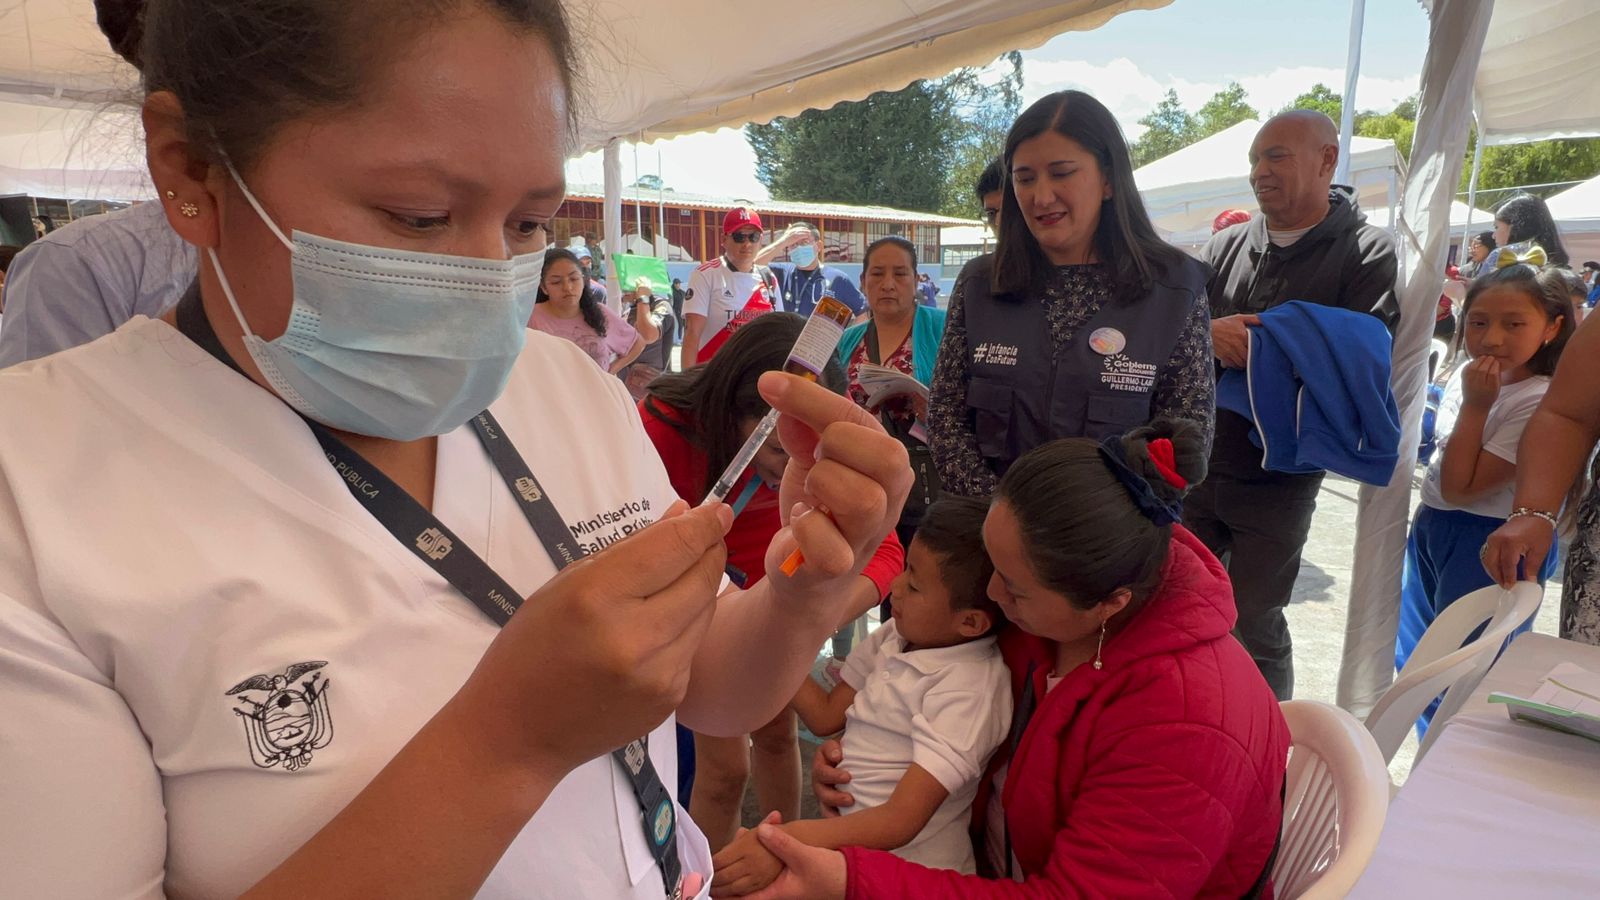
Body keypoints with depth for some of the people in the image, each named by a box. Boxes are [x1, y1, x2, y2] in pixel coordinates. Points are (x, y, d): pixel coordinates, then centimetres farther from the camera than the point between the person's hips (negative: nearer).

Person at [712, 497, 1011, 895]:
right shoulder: (897, 635, -2)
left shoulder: (969, 690, -22)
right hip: (844, 840, 6)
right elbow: (826, 716, 6)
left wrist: (787, 841, -36)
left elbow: (900, 821, -25)